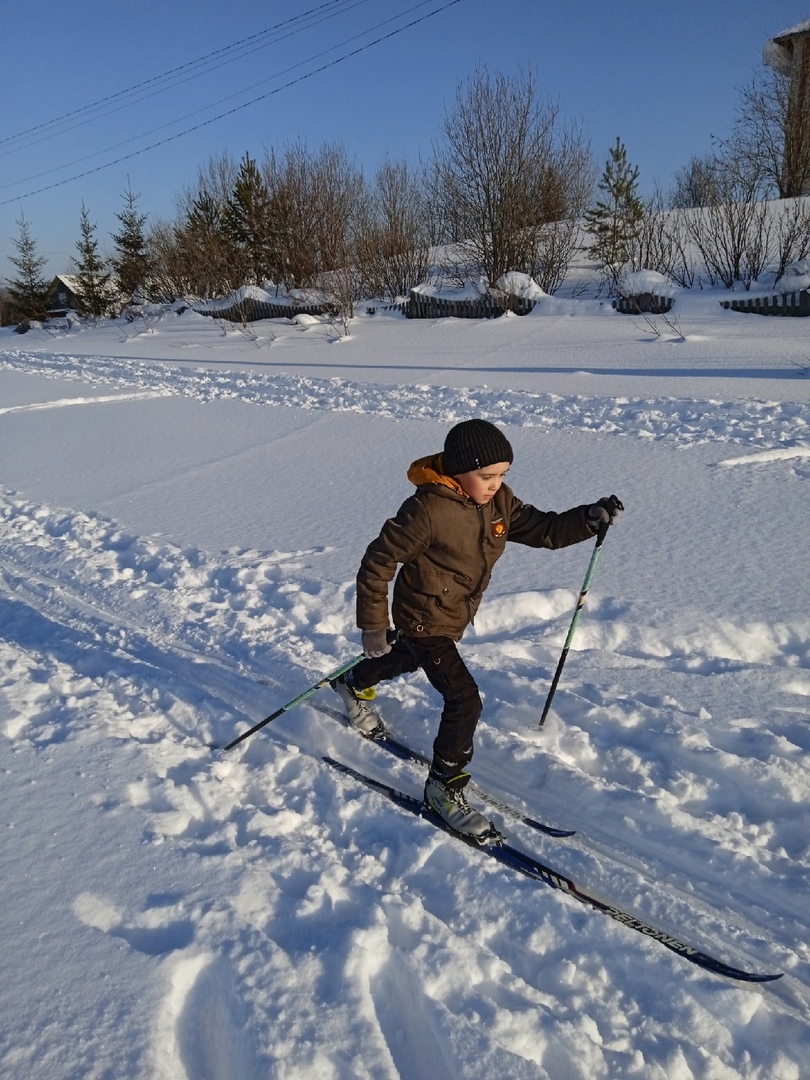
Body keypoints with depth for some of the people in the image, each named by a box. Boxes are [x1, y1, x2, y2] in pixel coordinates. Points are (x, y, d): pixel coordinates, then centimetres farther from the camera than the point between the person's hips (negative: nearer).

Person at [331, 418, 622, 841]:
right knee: (464, 699, -14)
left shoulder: (498, 501, -9)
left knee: (406, 660, 32)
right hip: (424, 622, -8)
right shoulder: (428, 510, -31)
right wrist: (373, 626, -20)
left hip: (456, 618, 8)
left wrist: (588, 519, -21)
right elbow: (377, 562, -24)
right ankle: (444, 786, 7)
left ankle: (353, 685, 63)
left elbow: (542, 529, -3)